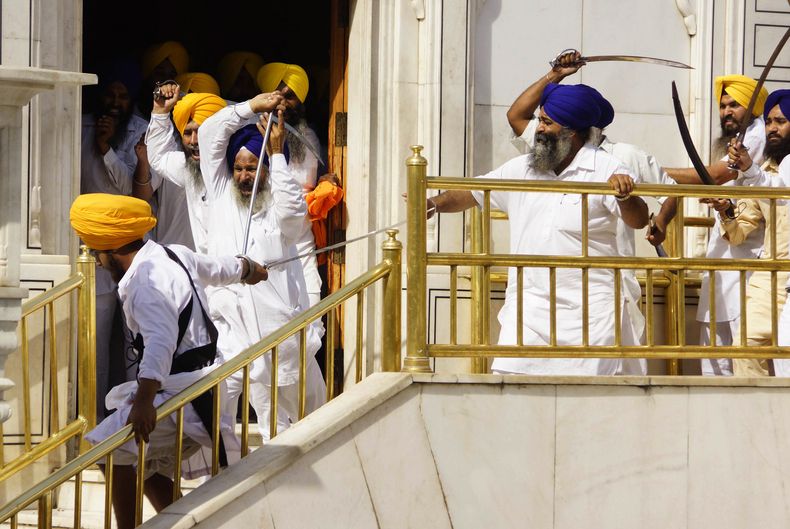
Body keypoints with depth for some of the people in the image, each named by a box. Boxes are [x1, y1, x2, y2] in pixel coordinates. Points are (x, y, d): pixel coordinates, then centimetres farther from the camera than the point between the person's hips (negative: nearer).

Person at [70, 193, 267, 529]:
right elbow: (218, 268, 32)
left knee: (118, 451, -16)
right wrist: (247, 269, 57)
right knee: (144, 461, 17)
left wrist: (144, 401, -50)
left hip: (181, 393, -11)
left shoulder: (148, 281, -21)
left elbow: (161, 341, -37)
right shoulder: (175, 256, 11)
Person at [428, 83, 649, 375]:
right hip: (527, 307, 4)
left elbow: (638, 220, -11)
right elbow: (472, 194, 18)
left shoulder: (605, 170, -3)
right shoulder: (521, 169, 12)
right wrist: (435, 203, 0)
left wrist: (625, 195, -33)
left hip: (588, 311, -4)